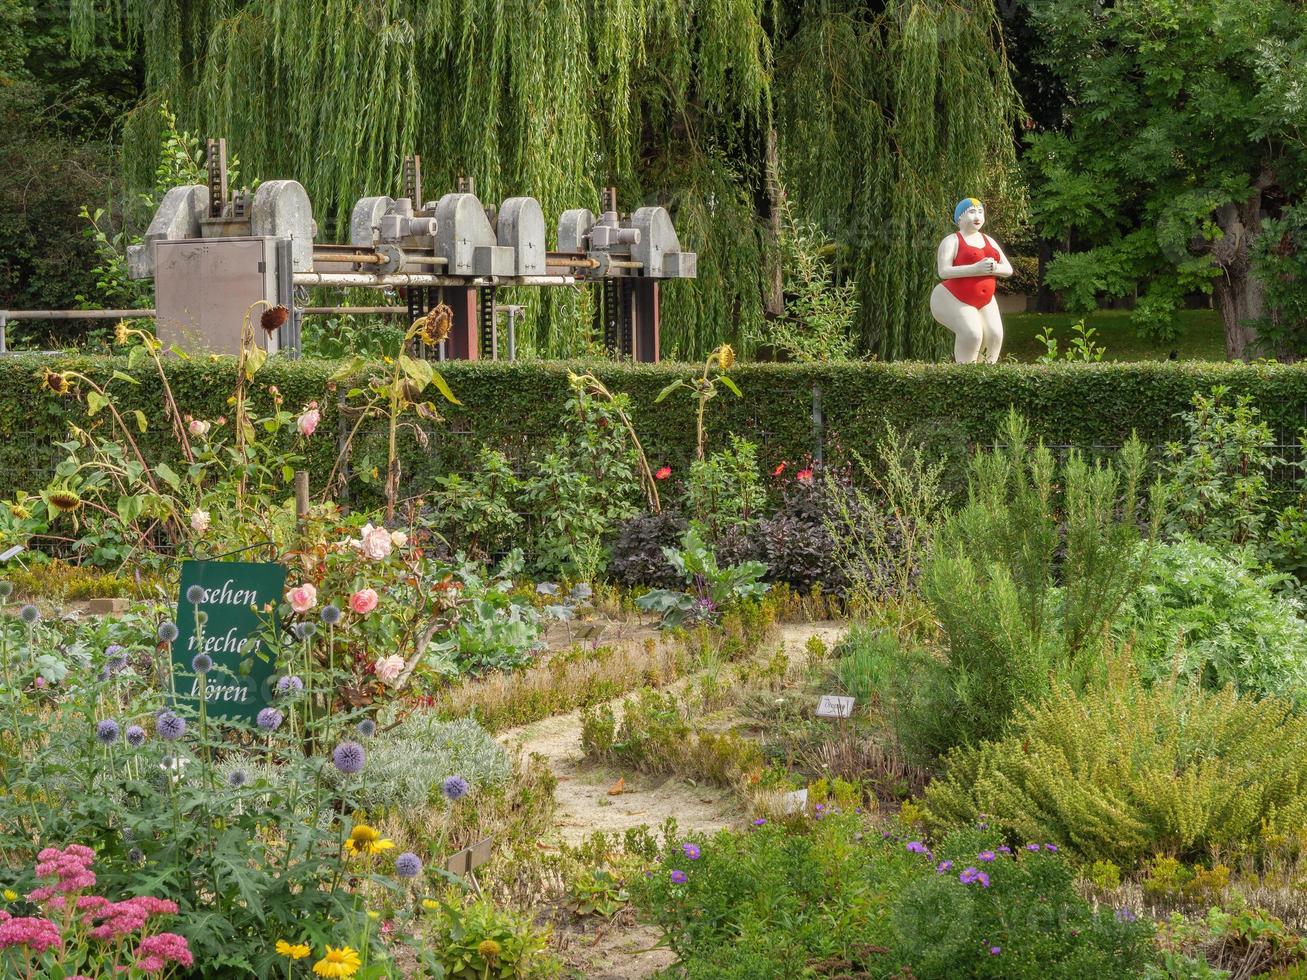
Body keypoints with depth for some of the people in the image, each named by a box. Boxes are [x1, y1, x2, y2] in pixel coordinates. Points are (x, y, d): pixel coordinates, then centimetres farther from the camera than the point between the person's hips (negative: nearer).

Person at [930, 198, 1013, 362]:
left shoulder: (988, 241, 14)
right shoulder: (952, 241, -6)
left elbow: (1008, 269, 10)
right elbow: (943, 271, -21)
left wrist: (994, 268, -14)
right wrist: (976, 269, -28)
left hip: (984, 302, 6)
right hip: (954, 300, -6)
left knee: (994, 335, -15)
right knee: (972, 333, -27)